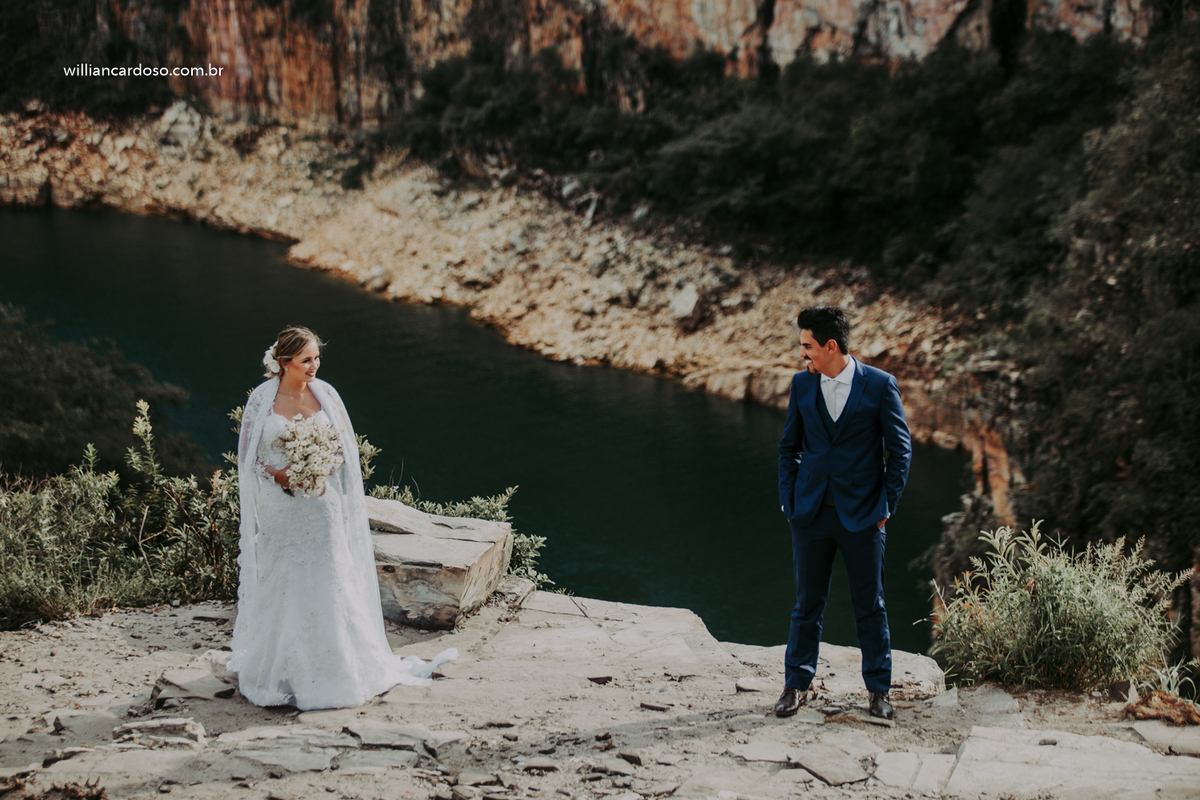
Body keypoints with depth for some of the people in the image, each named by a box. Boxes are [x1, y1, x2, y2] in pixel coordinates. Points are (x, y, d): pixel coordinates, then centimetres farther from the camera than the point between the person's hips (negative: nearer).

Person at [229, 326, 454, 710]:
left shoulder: (325, 394, 0)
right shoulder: (262, 398, -5)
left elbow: (344, 447, 6)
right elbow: (248, 455, 1)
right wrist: (277, 474, -17)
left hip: (321, 508, 1)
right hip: (279, 508, -1)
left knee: (325, 586, 4)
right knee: (279, 587, 7)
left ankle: (331, 669, 16)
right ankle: (278, 672, 21)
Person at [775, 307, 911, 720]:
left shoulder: (879, 385, -6)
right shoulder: (802, 384, 5)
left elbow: (900, 449, 0)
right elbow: (789, 447, 13)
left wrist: (886, 505, -4)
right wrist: (788, 501, 5)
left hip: (862, 514, -2)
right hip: (811, 512, 3)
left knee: (870, 605, 6)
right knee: (807, 603, 9)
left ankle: (878, 690, 18)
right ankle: (797, 685, 21)